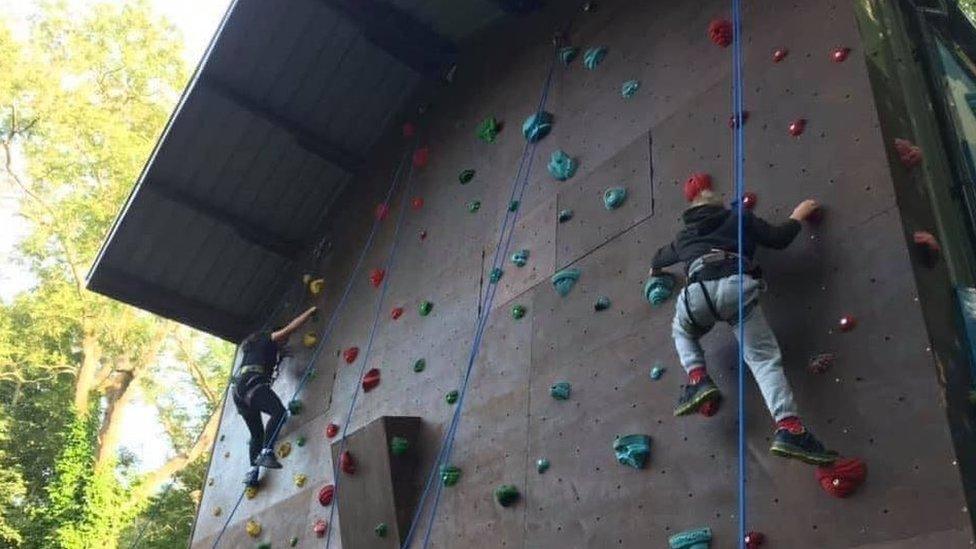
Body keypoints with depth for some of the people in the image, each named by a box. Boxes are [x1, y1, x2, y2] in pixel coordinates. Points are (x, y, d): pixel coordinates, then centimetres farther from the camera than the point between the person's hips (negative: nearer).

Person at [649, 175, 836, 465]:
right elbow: (778, 238, 18)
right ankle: (789, 428, -23)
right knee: (764, 357, -3)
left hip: (698, 290, 2)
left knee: (683, 332, 34)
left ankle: (698, 380, 8)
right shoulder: (739, 217, 28)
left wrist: (655, 269, 77)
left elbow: (659, 258, 53)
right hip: (737, 285, -1)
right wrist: (798, 216, 36)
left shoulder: (684, 235, 36)